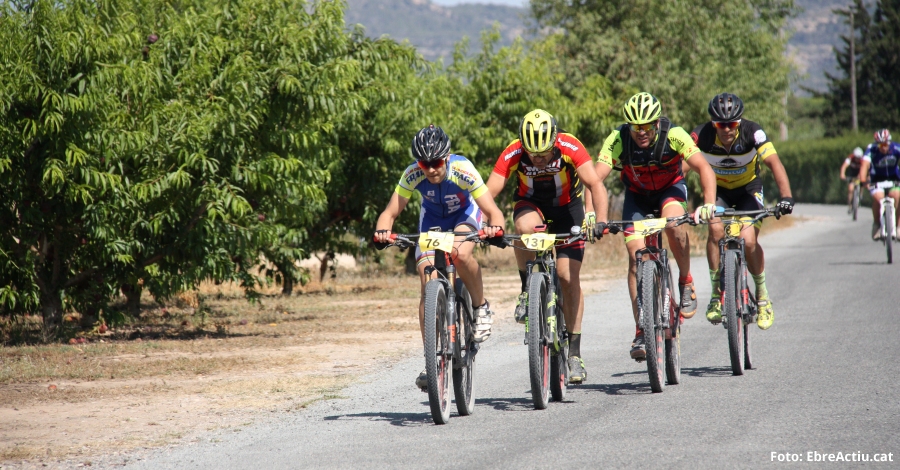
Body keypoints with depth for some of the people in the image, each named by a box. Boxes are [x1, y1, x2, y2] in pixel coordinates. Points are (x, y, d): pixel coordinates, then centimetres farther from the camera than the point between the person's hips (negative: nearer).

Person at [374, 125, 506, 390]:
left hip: (465, 215, -2)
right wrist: (383, 231, -48)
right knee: (429, 286, -11)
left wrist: (495, 227, -57)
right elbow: (391, 212, -27)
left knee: (460, 254, -36)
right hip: (433, 219, 2)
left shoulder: (462, 170, -34)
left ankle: (481, 307, -9)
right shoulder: (412, 175, -28)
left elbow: (493, 211, -36)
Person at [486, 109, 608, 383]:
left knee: (568, 276, -10)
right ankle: (527, 291, -13)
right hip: (531, 204, 1)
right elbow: (489, 192, -30)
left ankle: (574, 352, -1)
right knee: (527, 227, -36)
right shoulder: (513, 154, -27)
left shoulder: (569, 147, -30)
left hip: (567, 207, 0)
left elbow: (595, 184, -34)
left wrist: (600, 221, -49)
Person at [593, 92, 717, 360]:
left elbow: (704, 169, -36)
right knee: (636, 256, -12)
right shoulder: (617, 140, -28)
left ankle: (686, 282, -9)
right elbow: (596, 178, -36)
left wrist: (709, 203, -52)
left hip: (670, 188, -1)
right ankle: (641, 331, -5)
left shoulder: (674, 136, -30)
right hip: (637, 194, 1)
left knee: (674, 222, -34)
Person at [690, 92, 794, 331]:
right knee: (716, 230, -28)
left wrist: (786, 197, -50)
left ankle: (762, 295, 4)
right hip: (717, 190, 1)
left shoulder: (753, 133, -27)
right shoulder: (701, 136, -25)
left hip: (748, 189, -1)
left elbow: (774, 163, -36)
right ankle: (716, 295, -14)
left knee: (748, 241, -21)